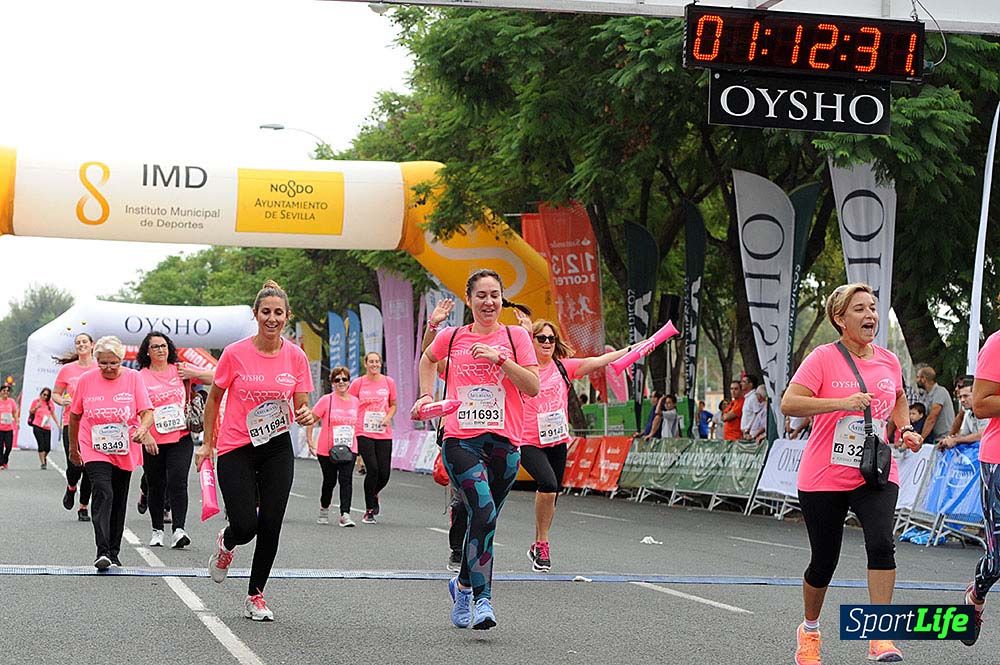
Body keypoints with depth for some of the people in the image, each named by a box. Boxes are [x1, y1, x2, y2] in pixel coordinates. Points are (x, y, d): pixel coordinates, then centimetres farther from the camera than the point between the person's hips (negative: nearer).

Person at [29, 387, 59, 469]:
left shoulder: (50, 403, 11)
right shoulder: (36, 401, 3)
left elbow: (52, 414, 21)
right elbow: (30, 412, 11)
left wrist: (57, 424, 20)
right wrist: (36, 407, -8)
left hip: (47, 428, 3)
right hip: (38, 427, -3)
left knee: (48, 447, 1)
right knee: (41, 445, -11)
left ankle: (44, 457, 32)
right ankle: (43, 463, -5)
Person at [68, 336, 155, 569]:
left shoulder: (133, 377, -5)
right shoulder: (86, 380, -3)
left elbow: (147, 412, -10)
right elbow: (74, 415, 10)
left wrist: (142, 430, -31)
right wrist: (73, 447, 16)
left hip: (125, 451, 2)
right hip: (95, 451, -2)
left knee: (119, 501, 11)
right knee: (103, 494, -21)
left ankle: (114, 553, 23)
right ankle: (102, 552, -27)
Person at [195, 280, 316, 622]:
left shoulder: (296, 356, -2)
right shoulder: (235, 353, -9)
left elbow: (301, 405, 5)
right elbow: (214, 398, 4)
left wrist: (306, 416, -18)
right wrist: (207, 443, 5)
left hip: (277, 447, 3)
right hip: (235, 448, -2)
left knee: (270, 525, -1)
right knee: (245, 526, -11)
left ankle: (255, 596, 16)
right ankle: (226, 543, 28)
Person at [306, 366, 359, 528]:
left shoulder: (356, 402, 6)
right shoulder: (326, 400, -5)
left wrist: (360, 446, 16)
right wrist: (310, 441, -7)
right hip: (327, 450, -2)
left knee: (346, 480, -14)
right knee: (329, 481, 10)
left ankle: (345, 514, -18)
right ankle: (324, 509, 34)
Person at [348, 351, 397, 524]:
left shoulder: (388, 382, 7)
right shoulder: (358, 383, 2)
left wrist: (388, 417, -3)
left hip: (384, 434, 2)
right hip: (364, 433, -2)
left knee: (384, 473, -3)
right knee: (372, 469, -13)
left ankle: (374, 494, 33)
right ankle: (369, 511, 2)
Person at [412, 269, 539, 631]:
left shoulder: (515, 336, 5)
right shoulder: (452, 337, 9)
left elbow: (533, 387, -4)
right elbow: (428, 359, 31)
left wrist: (500, 358, -13)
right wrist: (427, 395, 21)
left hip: (504, 443, 1)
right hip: (460, 439, -1)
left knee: (482, 519, 8)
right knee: (484, 513, -21)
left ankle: (463, 585, 33)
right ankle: (482, 600, -22)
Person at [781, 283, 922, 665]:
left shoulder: (888, 361, 6)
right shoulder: (823, 358, -8)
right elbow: (789, 404, -18)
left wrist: (905, 428, 9)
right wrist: (843, 403, -26)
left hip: (874, 475, 2)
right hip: (824, 479, -2)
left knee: (881, 542, -22)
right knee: (824, 561, 7)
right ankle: (809, 630, 34)